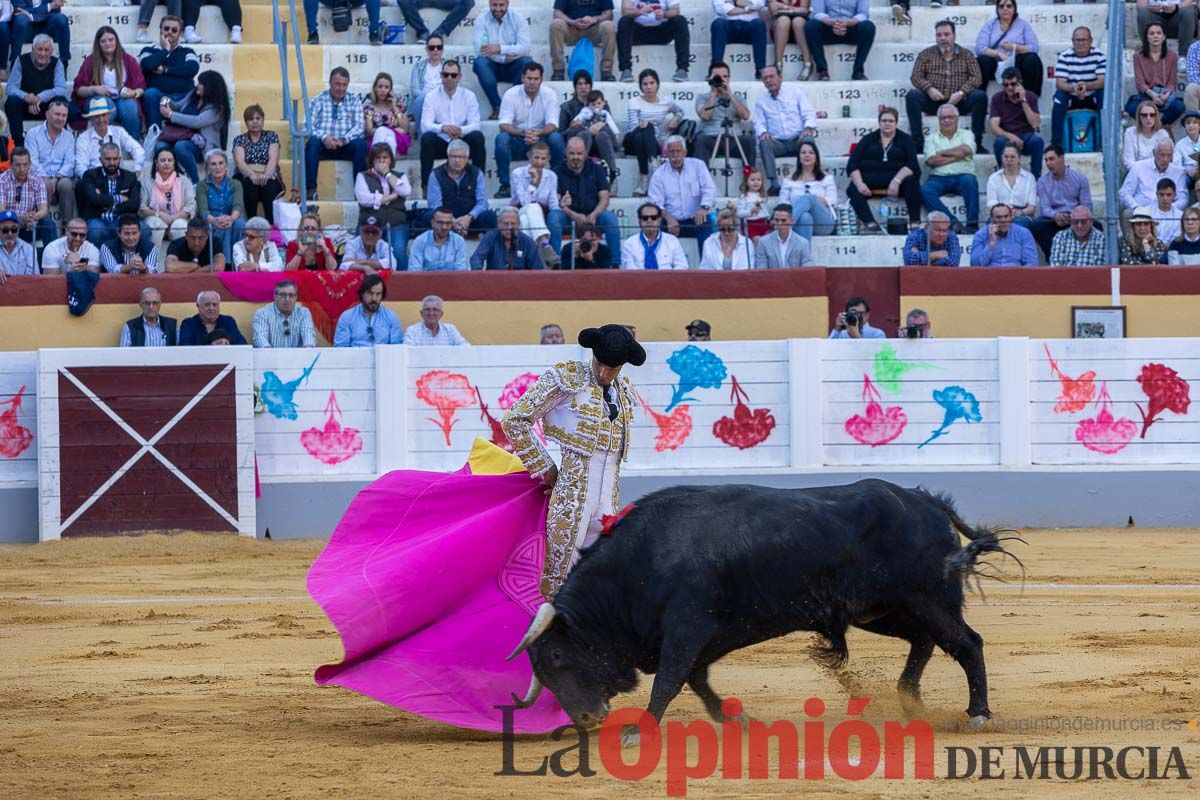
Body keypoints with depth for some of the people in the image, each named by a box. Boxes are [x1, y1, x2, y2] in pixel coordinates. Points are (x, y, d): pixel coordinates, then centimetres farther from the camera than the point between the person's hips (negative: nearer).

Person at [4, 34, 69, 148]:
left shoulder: (56, 64, -5)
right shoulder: (21, 61, -7)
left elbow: (62, 89, -18)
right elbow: (10, 88, -14)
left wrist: (40, 98, -35)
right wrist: (25, 96, -37)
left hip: (47, 107, 0)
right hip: (24, 107, 0)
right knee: (11, 101, -30)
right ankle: (18, 142, -28)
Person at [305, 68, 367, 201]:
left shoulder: (353, 101, 13)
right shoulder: (317, 101, 9)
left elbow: (358, 126, 1)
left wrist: (344, 139, -19)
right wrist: (324, 137, -22)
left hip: (345, 146, 1)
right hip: (323, 145, -1)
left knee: (361, 144, -29)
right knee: (312, 142, -33)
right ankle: (310, 189, -35)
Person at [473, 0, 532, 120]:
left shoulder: (518, 18, -3)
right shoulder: (481, 20, -3)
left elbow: (525, 47, -16)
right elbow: (479, 51, -15)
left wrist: (499, 49, -30)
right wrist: (505, 57, -25)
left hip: (513, 67, 0)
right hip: (492, 67, 0)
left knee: (527, 61, -31)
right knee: (479, 62, -31)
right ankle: (497, 107, -31)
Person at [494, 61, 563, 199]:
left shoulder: (549, 94, -6)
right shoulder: (511, 94, -8)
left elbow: (552, 125, -13)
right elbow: (504, 125, -16)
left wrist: (538, 133, -37)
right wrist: (522, 133, -37)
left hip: (541, 140, 1)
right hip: (517, 143, -1)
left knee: (556, 138, -30)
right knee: (501, 138, -32)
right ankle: (505, 185, -25)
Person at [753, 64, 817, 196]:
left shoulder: (795, 92, 10)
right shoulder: (761, 101, 15)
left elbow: (809, 114, 3)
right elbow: (759, 124, 9)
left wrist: (808, 128, -19)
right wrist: (763, 133, -16)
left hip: (798, 140, -1)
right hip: (778, 143, 1)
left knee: (807, 139, -35)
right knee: (764, 143, -32)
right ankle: (774, 184, -38)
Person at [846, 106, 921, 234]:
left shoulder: (905, 139, 13)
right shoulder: (868, 139, 16)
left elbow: (912, 164, -3)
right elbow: (852, 165, 6)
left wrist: (896, 181, -21)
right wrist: (859, 183, -14)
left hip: (896, 176, -1)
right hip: (870, 178, 1)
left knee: (911, 181, -33)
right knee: (852, 190, -31)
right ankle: (870, 223, -48)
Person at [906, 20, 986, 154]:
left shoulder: (966, 55, 12)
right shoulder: (926, 54, 13)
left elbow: (976, 78, 1)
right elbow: (916, 76, 4)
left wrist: (961, 93, -16)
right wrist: (929, 89, -17)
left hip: (959, 103, 0)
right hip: (933, 102, 0)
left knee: (980, 96, -27)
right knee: (912, 96, -28)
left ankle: (977, 142, -23)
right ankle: (918, 142, -29)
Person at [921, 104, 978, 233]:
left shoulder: (965, 135, 16)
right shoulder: (932, 138, 17)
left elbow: (966, 150, -8)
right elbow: (931, 161, -1)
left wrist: (943, 152, -1)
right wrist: (956, 157, -2)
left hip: (962, 176, -1)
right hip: (939, 178, 1)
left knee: (970, 181, -36)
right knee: (925, 191, -31)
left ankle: (972, 224, -34)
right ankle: (953, 222, -38)